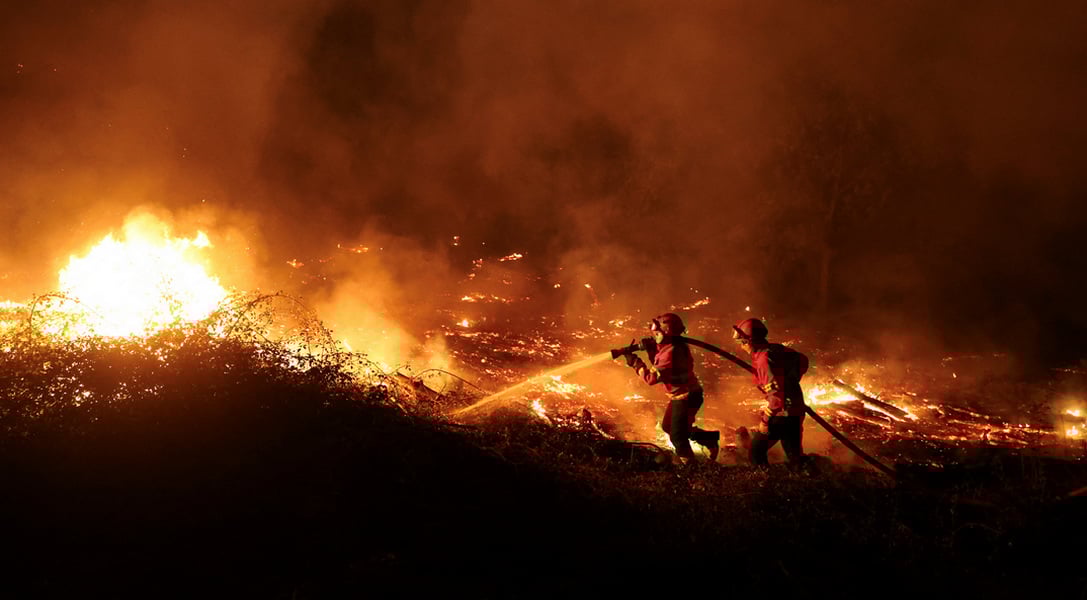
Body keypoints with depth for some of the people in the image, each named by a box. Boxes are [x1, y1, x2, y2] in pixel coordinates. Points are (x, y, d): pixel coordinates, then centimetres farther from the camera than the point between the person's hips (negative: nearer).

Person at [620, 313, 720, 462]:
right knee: (668, 426, 24)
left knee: (677, 435, 3)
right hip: (682, 394, 10)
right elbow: (659, 366, 13)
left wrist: (635, 362, -21)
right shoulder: (675, 346, 0)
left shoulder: (671, 352, -30)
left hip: (686, 397, -10)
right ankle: (710, 439, 31)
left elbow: (652, 378, -29)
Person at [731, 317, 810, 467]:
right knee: (794, 454, 17)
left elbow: (776, 394, -27)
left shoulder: (764, 359, -24)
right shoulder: (777, 349, 2)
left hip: (781, 414, -9)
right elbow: (803, 360, 17)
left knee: (756, 452, 5)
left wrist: (765, 420, -18)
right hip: (796, 410, 9)